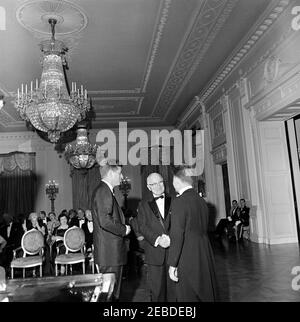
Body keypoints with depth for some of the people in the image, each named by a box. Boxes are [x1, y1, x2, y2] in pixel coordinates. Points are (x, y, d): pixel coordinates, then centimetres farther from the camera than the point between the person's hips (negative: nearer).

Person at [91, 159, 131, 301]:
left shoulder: (106, 191, 15)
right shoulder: (103, 191, -17)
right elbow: (105, 221, -26)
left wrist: (124, 228, 12)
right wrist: (124, 229, -14)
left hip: (113, 252, 10)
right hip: (109, 251, -10)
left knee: (113, 288, 17)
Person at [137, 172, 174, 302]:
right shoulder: (144, 205, 9)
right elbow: (142, 227, -1)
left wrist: (170, 237, -14)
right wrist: (157, 239, -15)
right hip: (154, 251, 0)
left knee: (173, 285, 4)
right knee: (157, 288, 7)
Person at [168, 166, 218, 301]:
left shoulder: (179, 202, -16)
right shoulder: (202, 200, 6)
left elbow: (177, 236, -18)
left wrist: (172, 265, -12)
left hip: (187, 259, -7)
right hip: (206, 256, 7)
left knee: (188, 296, 6)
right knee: (207, 295, 19)